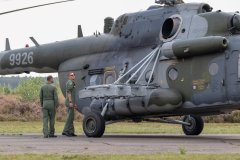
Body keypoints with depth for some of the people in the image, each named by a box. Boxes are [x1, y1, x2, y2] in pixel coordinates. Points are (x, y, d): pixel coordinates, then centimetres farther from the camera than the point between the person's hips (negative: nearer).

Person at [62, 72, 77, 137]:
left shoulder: (72, 83, 24)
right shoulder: (70, 82, -8)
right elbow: (69, 92, -19)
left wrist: (74, 103, 26)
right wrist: (70, 102, -25)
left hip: (71, 102, 10)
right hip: (69, 102, -10)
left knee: (71, 117, 9)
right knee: (70, 116, -11)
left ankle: (71, 132, 9)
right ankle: (65, 131, -11)